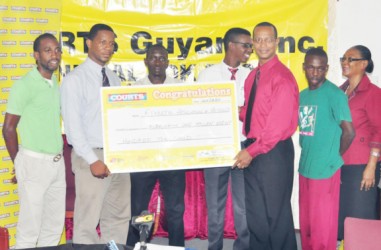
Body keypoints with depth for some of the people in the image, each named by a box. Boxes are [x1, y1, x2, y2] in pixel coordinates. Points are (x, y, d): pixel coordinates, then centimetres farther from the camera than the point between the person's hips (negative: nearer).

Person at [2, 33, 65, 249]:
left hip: (57, 163, 7)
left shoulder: (57, 84, 11)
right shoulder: (24, 85, -9)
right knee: (30, 229, -1)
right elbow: (9, 128, -7)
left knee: (54, 226, 12)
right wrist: (19, 165, 0)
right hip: (34, 163, -6)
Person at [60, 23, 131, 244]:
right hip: (92, 156, -6)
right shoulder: (75, 79, -6)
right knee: (88, 221, -3)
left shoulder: (114, 79, 13)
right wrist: (93, 160, -18)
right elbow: (73, 125, -12)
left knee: (119, 217, 12)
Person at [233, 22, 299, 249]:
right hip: (253, 149, 8)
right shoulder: (253, 76, 12)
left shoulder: (282, 77, -15)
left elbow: (279, 123, -19)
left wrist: (252, 151, -19)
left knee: (276, 212, 5)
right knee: (255, 211, 15)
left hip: (274, 152, -8)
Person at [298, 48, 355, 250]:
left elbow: (349, 131, -16)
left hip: (325, 170, -7)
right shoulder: (302, 95, 9)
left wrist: (335, 156, -3)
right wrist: (307, 156, 6)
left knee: (322, 226, 2)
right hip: (305, 168, 7)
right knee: (306, 223, 17)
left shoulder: (334, 94, -13)